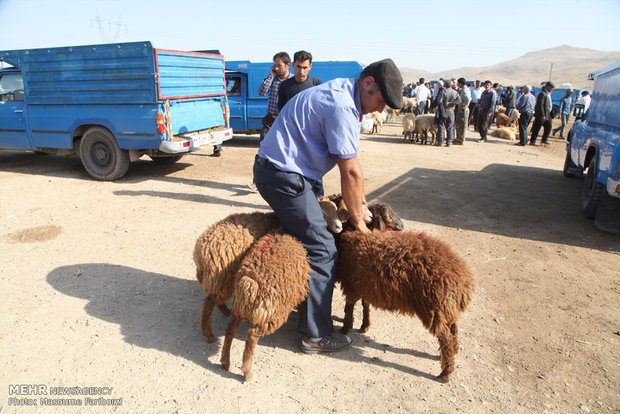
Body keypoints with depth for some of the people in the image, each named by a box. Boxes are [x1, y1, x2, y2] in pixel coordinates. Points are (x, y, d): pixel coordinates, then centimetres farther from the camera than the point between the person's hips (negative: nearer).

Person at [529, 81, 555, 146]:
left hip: (547, 114, 10)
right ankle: (532, 141, 2)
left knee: (548, 127, 12)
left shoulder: (548, 94, 16)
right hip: (541, 114, -10)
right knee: (537, 128, -4)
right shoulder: (542, 94, -15)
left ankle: (544, 140, 23)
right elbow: (540, 105, -21)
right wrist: (542, 116, -24)